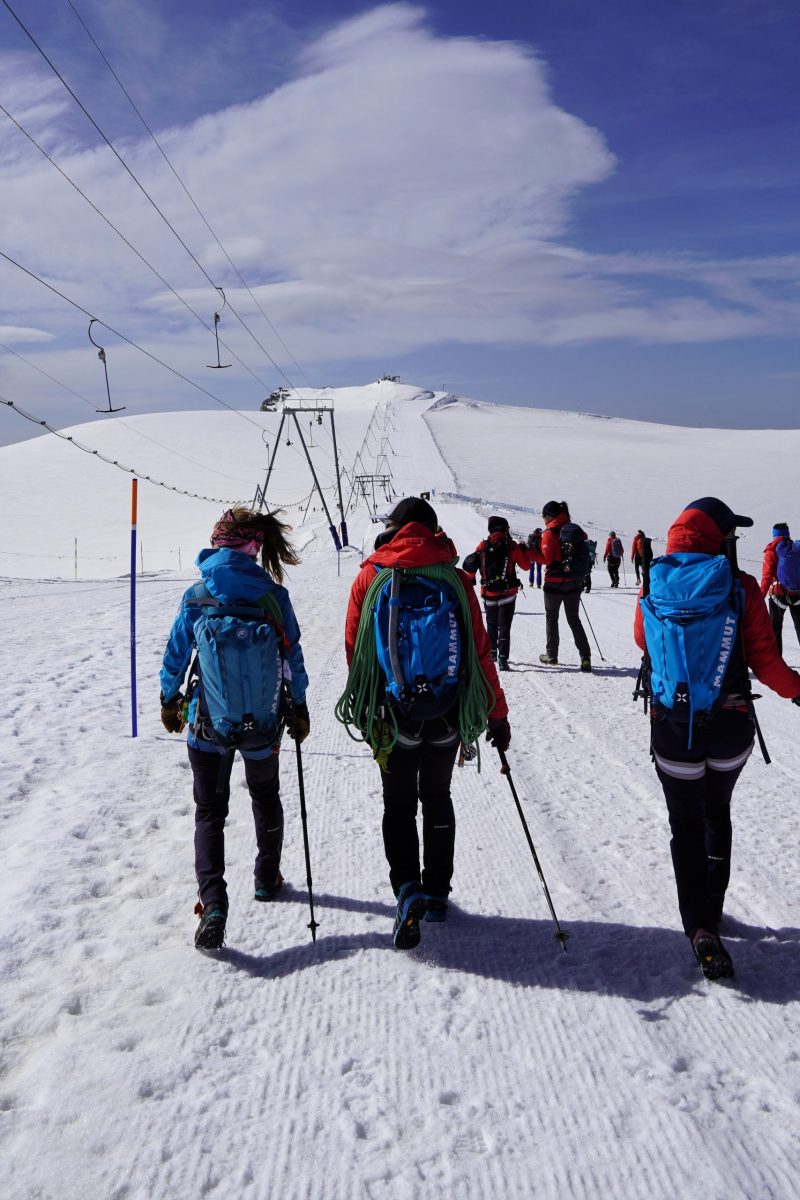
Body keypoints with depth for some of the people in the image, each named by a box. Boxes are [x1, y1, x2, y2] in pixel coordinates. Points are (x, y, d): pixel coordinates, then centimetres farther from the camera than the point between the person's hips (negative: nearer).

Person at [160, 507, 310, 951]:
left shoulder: (195, 598, -11)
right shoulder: (274, 596, -11)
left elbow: (176, 655, -1)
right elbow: (292, 657, -3)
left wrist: (169, 701, 16)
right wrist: (299, 709, 10)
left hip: (209, 725, -1)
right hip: (264, 724, 1)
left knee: (209, 811, 10)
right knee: (266, 798, 25)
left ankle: (213, 903, -5)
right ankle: (267, 878, 41)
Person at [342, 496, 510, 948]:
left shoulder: (370, 577, -3)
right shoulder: (456, 579, -3)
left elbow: (355, 652, 2)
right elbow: (480, 653, -3)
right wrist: (497, 715, 5)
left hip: (393, 714, -1)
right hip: (448, 715, 1)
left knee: (399, 804, 12)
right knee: (437, 799, 19)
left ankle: (408, 890, -7)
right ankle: (436, 893, 27)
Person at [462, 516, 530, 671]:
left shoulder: (483, 546, -2)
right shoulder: (512, 546, -7)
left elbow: (469, 565, -2)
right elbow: (526, 566, 0)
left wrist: (470, 579, 15)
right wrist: (524, 550, 16)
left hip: (488, 594, 2)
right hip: (507, 594, -2)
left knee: (491, 625, 22)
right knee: (504, 627, 0)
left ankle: (492, 653, 34)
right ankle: (502, 659, -11)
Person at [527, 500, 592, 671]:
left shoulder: (550, 533, -12)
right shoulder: (575, 530, 6)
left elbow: (546, 559, -16)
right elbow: (584, 555, 13)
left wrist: (530, 551, -7)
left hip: (555, 583, -5)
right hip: (575, 583, 5)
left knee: (551, 618, 13)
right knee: (574, 619, 10)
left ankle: (552, 655, 19)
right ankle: (585, 657, -1)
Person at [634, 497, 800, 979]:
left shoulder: (654, 586, -5)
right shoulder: (740, 587, -11)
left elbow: (643, 640, 12)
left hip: (674, 726, 0)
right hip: (731, 725, 0)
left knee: (686, 824, 12)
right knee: (717, 814, 23)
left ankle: (700, 926, 0)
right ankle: (711, 910, 31)